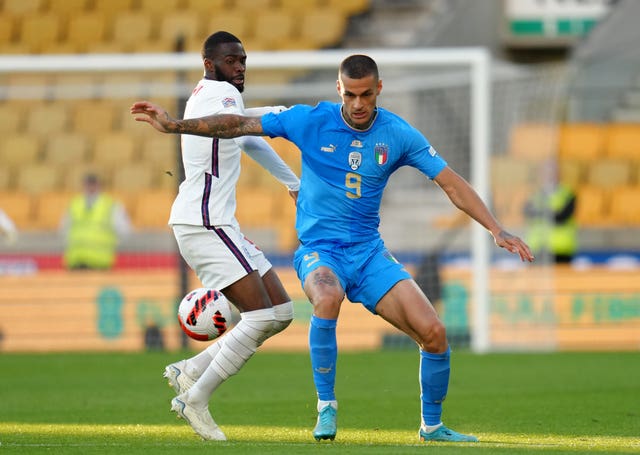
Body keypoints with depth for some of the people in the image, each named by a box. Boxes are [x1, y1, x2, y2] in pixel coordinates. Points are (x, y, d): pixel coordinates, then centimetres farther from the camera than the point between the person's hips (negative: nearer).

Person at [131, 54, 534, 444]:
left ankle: (432, 425, 13)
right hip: (320, 250, -3)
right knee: (328, 298, -39)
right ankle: (326, 406, -21)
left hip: (369, 251, 3)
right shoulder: (311, 121, -6)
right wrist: (174, 125, -8)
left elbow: (452, 183, -1)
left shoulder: (398, 134, -2)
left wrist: (497, 229, -10)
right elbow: (240, 125, -3)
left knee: (434, 333, -11)